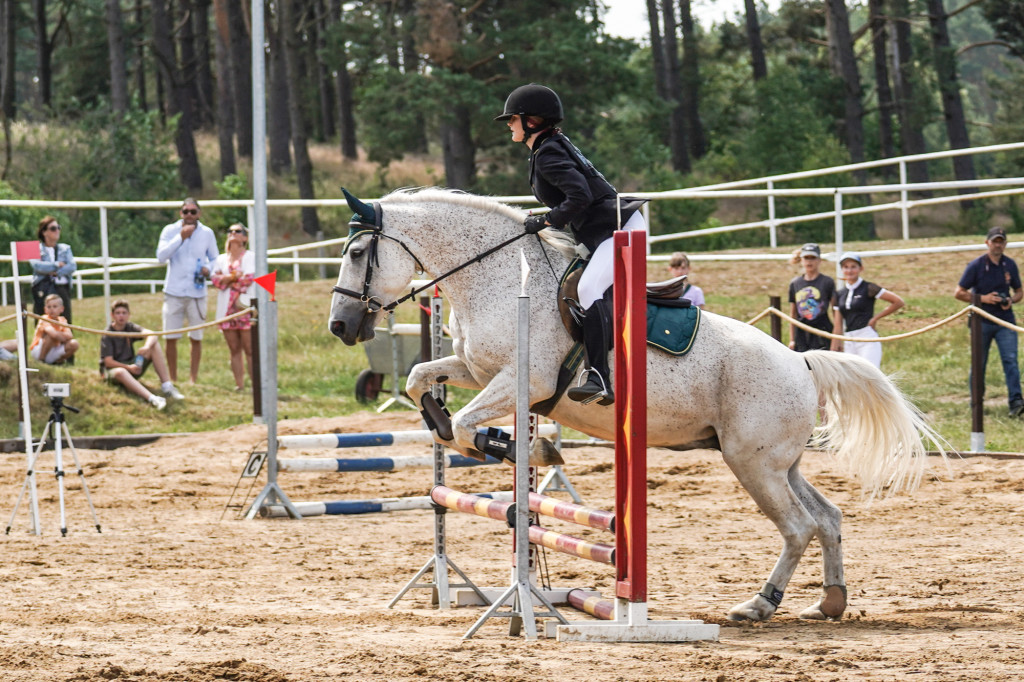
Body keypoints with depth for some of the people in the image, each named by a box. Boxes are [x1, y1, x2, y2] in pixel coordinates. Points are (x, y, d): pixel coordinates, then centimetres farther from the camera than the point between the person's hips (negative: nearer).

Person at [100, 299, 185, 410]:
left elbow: (151, 334, -16)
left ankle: (167, 386, -24)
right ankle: (152, 399, -63)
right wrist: (128, 367, -31)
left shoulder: (130, 327, 2)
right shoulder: (107, 335, -10)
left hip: (132, 366, 5)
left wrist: (147, 346, -39)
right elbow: (108, 362, -17)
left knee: (154, 345, -12)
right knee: (120, 372, -43)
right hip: (114, 368, -5)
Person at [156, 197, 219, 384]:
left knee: (196, 338, 4)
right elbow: (161, 256, -12)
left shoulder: (207, 233, 4)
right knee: (171, 338, 0)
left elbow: (215, 259, 13)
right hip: (174, 292, -1)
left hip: (197, 292, 1)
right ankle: (173, 380, 9)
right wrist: (181, 237, -18)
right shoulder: (170, 230, 0)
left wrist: (209, 268, -10)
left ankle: (193, 379, 12)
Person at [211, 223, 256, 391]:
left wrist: (226, 280, -1)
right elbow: (215, 279, 3)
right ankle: (239, 384, 6)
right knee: (234, 350, 4)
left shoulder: (250, 257, 7)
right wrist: (234, 277, -9)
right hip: (227, 310, 4)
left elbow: (250, 278, -8)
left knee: (249, 349, -10)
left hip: (245, 308, -4)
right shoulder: (221, 259, 19)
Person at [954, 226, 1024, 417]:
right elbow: (959, 293, -5)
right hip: (982, 321, -2)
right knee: (979, 364, 5)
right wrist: (982, 298, -15)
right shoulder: (976, 266, -5)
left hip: (1005, 322, 2)